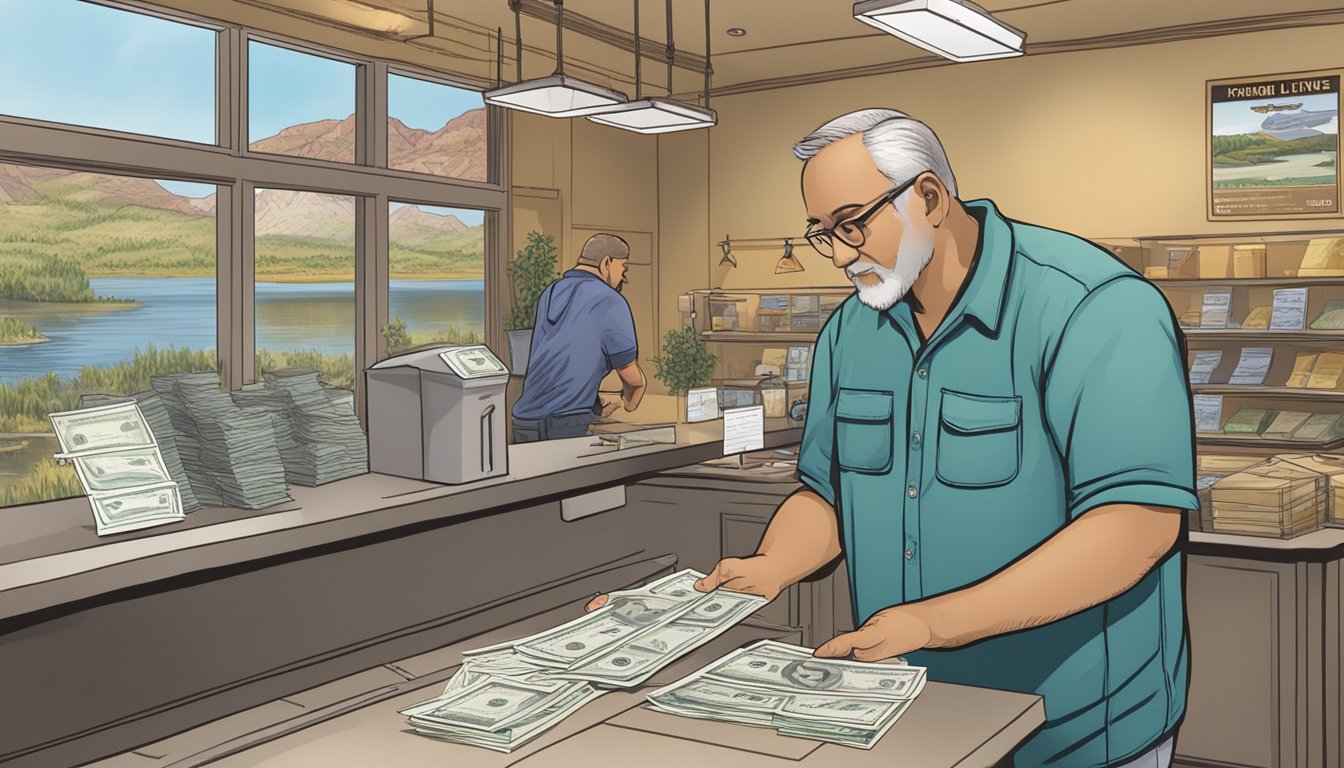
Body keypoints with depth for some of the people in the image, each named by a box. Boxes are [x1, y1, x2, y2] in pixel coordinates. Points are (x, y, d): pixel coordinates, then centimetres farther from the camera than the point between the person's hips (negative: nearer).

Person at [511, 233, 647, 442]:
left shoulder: (549, 294, 15)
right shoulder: (609, 302, -6)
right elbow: (633, 378, -2)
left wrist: (598, 403, 31)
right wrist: (629, 404, 21)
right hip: (566, 426, -8)